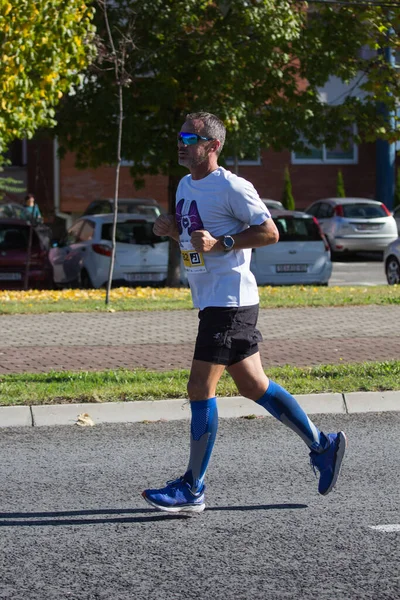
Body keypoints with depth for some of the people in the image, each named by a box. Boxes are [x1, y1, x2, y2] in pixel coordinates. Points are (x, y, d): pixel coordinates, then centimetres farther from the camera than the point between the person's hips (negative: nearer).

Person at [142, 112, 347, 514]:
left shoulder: (231, 186, -13)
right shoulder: (185, 186, 14)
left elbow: (270, 232, -13)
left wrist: (220, 243, -21)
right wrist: (171, 228, 6)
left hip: (230, 299, -10)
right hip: (209, 299, 10)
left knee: (200, 390, -9)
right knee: (253, 387, 14)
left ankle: (193, 489, -3)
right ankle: (321, 445, 26)